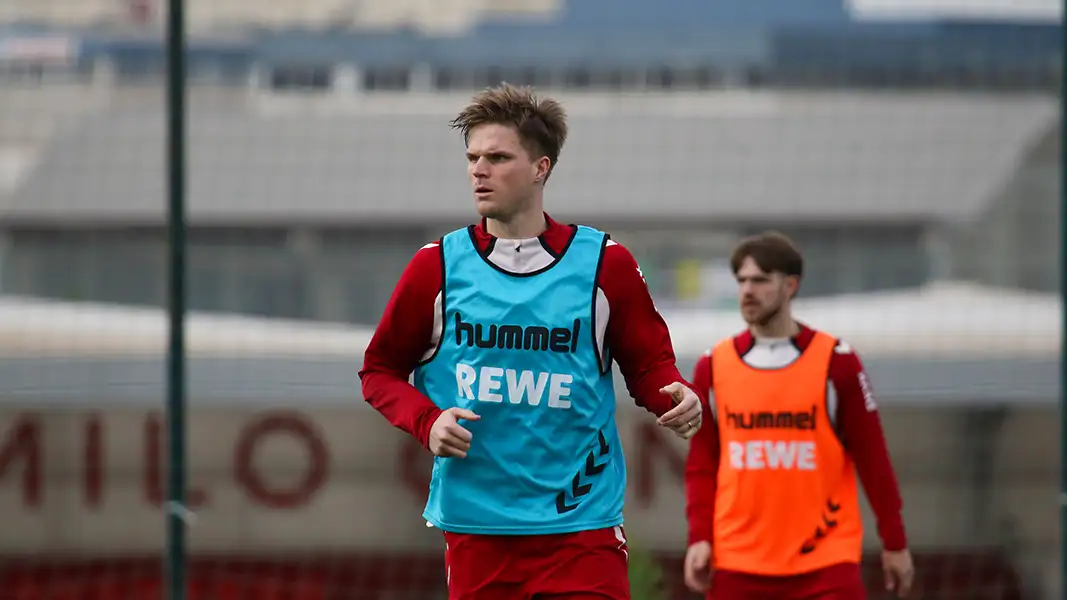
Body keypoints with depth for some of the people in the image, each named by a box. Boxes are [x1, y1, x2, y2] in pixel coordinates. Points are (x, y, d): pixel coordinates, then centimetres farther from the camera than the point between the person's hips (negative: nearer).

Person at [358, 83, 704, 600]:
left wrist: (675, 398, -13)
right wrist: (426, 421, -8)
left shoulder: (604, 263, 2)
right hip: (475, 528, 1)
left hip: (582, 526, -1)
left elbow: (648, 363, 10)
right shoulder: (437, 266, 4)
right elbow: (379, 370, 11)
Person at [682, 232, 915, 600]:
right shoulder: (714, 367, 6)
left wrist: (894, 542, 4)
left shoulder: (835, 362, -2)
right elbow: (701, 464, 10)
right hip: (738, 565, 3)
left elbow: (872, 457, 2)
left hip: (825, 566, -2)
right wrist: (699, 537, -3)